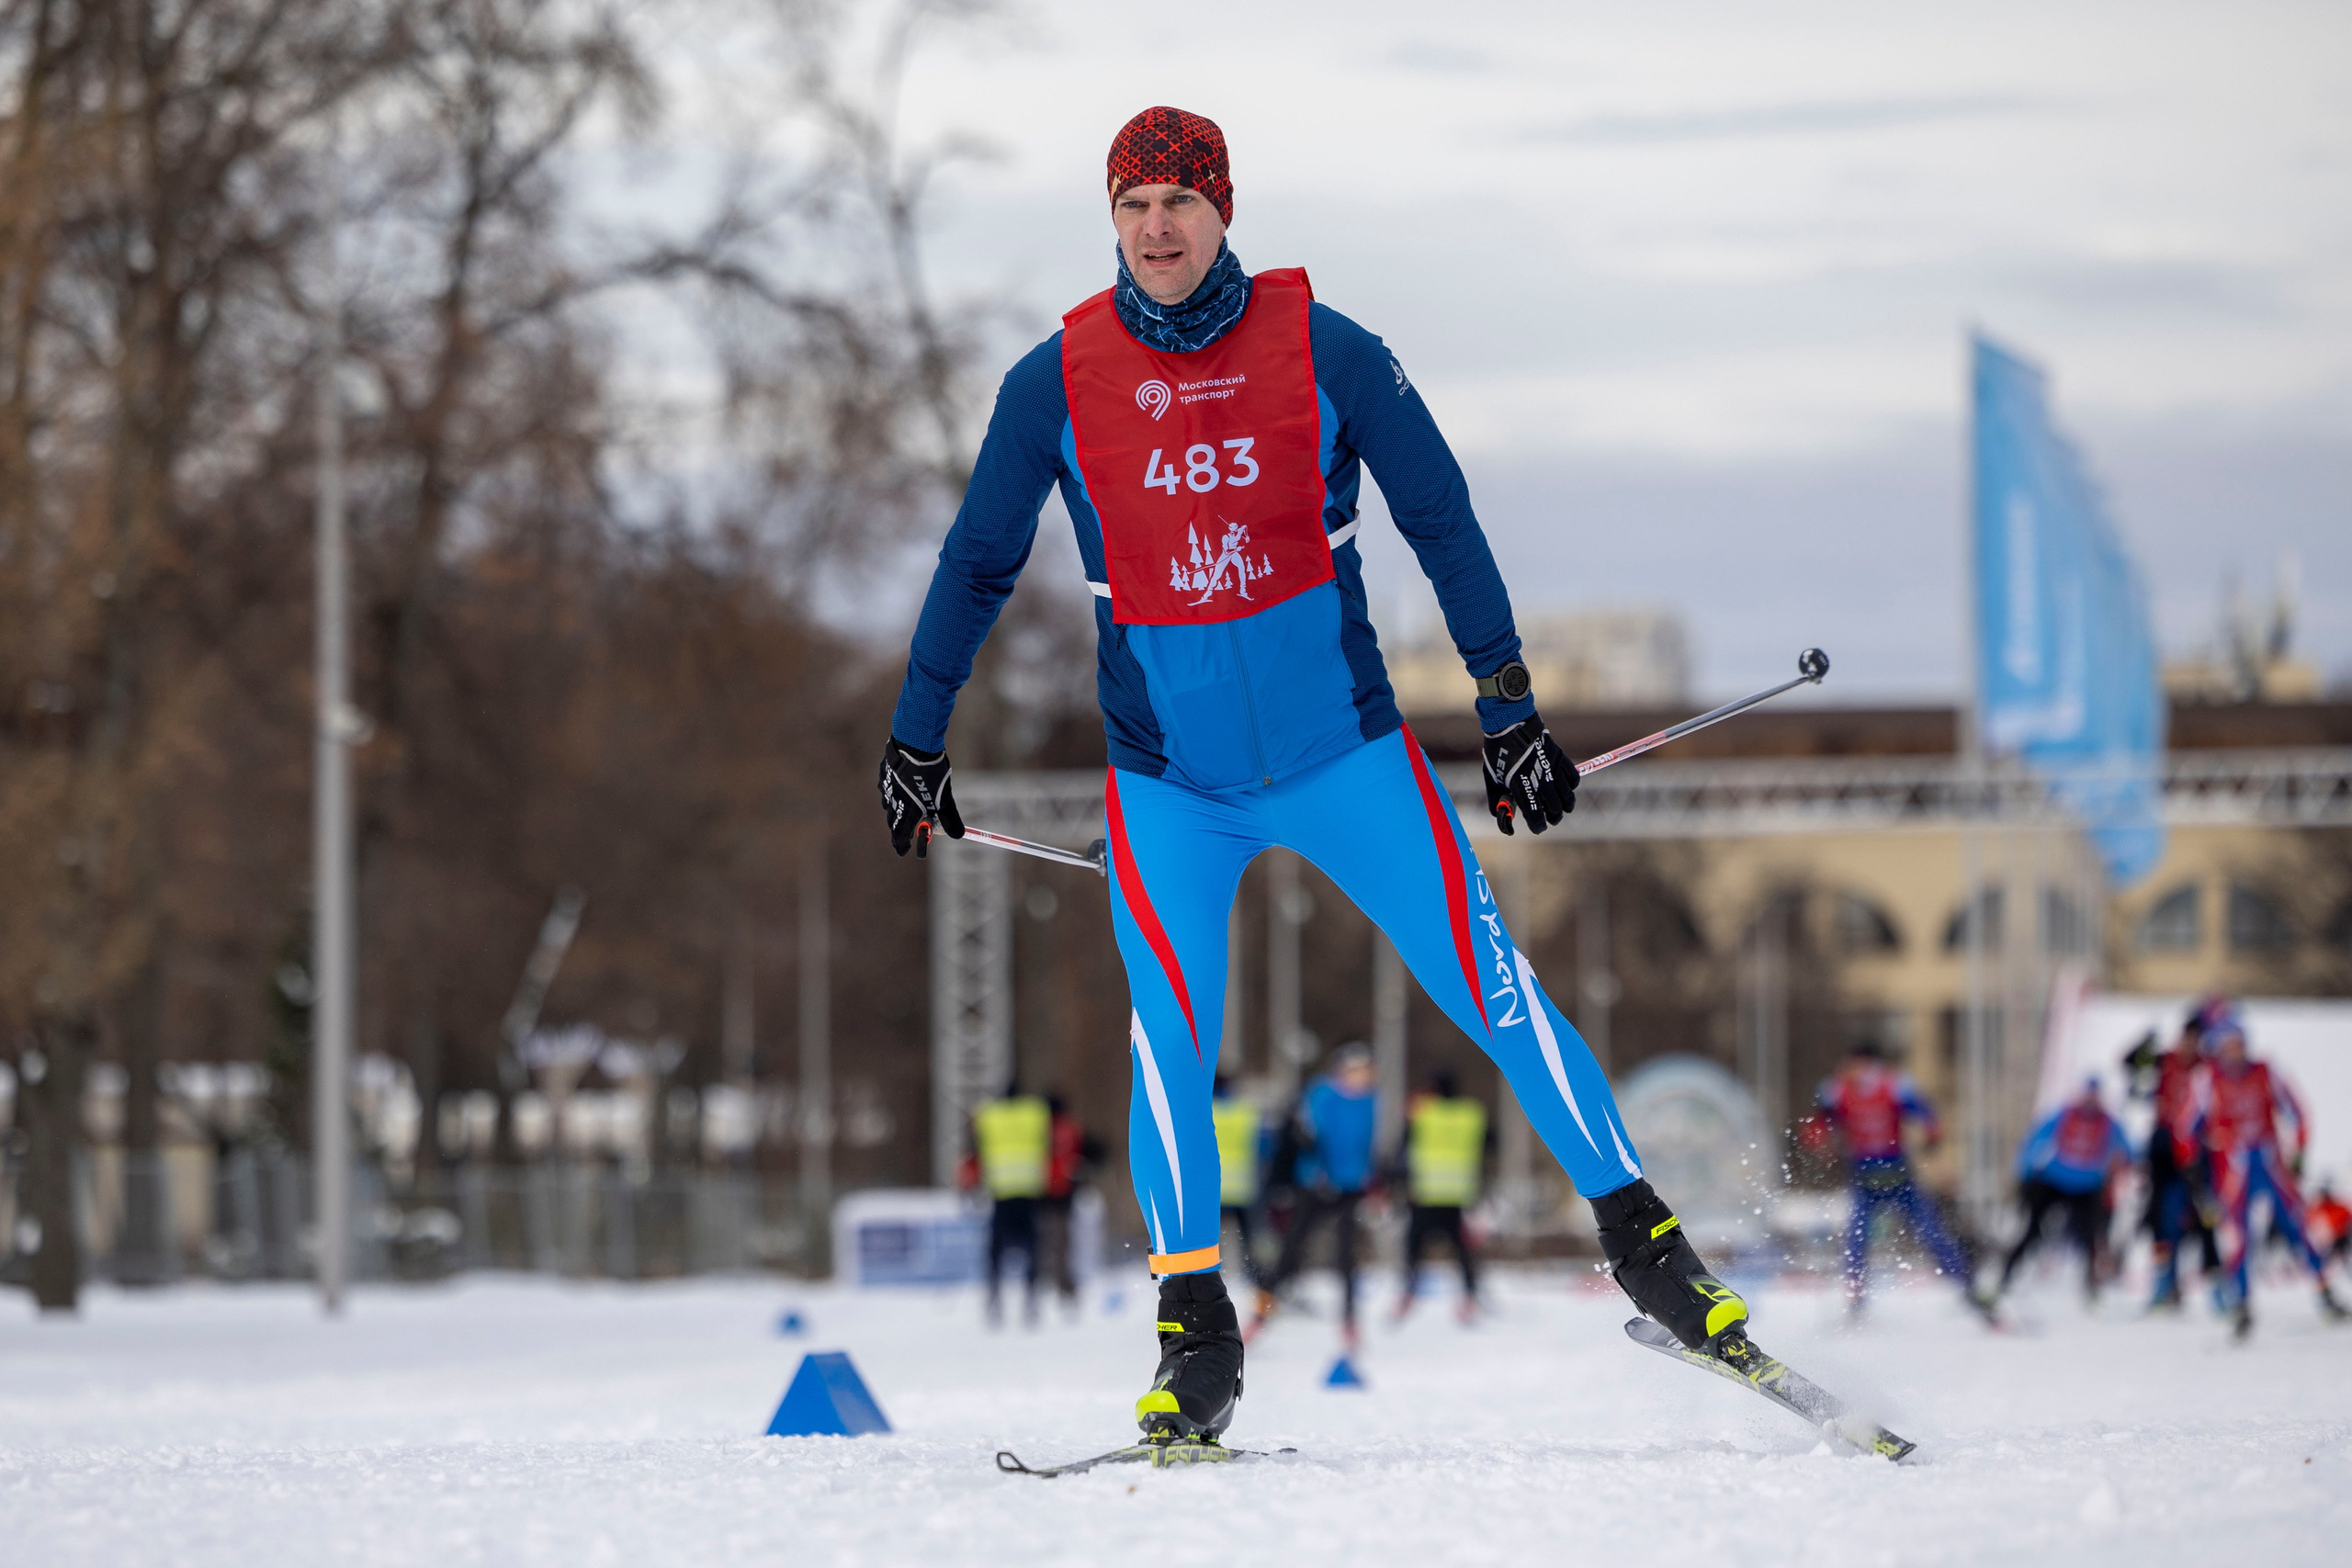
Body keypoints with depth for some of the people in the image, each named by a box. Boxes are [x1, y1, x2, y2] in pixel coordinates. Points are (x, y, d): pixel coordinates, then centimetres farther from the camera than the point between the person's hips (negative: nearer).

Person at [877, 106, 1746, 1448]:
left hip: (1344, 752, 0)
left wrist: (1511, 708, 1)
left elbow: (1442, 522, 1)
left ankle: (1644, 1241, 9)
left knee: (1494, 991, -4)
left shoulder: (1325, 353, -7)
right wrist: (918, 741, 13)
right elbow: (979, 567, 8)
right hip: (1167, 780, 0)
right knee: (1170, 1035, -15)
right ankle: (1196, 1336, -3)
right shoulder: (1058, 382, -4)